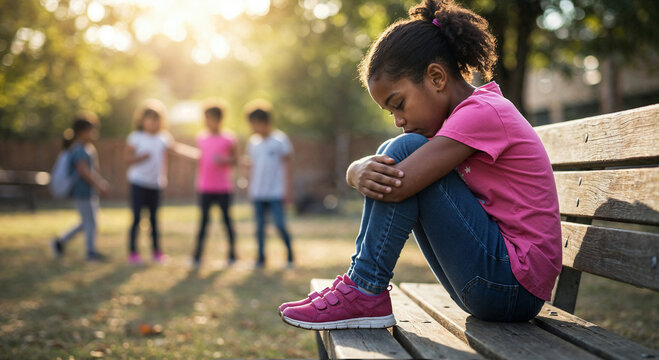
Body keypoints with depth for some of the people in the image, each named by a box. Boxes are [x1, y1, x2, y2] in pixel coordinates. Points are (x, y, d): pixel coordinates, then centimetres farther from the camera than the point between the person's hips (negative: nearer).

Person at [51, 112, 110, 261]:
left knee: (86, 222, 15)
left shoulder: (89, 148, 14)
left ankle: (61, 242, 25)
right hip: (82, 191, -10)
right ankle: (91, 252, 9)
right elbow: (84, 172, -22)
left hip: (90, 191, 10)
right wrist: (98, 186, -22)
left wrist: (102, 182, 9)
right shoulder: (78, 150, -16)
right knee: (90, 222, -2)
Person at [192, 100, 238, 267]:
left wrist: (224, 160, -19)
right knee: (204, 218, 1)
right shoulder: (201, 138, 8)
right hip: (205, 187, 3)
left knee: (226, 218, 3)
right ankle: (197, 254, 3)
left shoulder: (228, 138, -2)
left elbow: (235, 159, 1)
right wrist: (198, 181, 17)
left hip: (224, 186, -2)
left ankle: (232, 253, 13)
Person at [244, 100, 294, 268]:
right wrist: (251, 189, 15)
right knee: (260, 225, 5)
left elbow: (287, 165, -1)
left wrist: (288, 189, -4)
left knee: (280, 224, -8)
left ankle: (290, 255, 9)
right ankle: (261, 257, 14)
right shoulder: (253, 142, 9)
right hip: (258, 193, 4)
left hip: (276, 191, -4)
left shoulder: (280, 139, -3)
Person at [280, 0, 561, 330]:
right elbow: (385, 178, 5)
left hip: (517, 286, -9)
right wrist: (362, 171, -19)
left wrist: (356, 172, -5)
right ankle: (360, 284, 3)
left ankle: (364, 293, -11)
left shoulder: (482, 112, -16)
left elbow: (395, 186, -26)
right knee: (388, 163, 6)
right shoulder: (456, 118, 14)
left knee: (404, 151, -16)